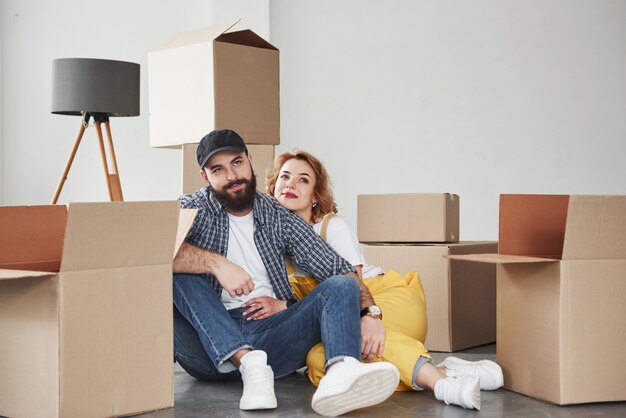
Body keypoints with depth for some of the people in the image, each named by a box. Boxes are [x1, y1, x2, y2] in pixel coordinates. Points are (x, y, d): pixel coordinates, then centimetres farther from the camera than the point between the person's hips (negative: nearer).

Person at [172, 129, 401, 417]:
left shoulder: (280, 218, 12)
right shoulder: (192, 209, 5)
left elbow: (339, 269, 6)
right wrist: (215, 263, -27)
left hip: (267, 335, 2)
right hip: (209, 342, -2)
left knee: (342, 286, -16)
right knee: (178, 271, -22)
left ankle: (339, 373, -49)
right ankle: (248, 362, -36)